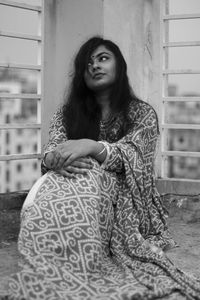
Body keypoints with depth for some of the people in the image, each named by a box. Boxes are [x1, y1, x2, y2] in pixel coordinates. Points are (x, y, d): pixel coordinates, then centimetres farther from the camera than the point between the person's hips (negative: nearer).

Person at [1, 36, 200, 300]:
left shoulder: (142, 113, 6)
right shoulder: (68, 112, 15)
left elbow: (129, 157, -11)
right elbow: (51, 151, -1)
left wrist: (91, 147, -33)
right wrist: (55, 158, -28)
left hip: (120, 202, -2)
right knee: (41, 206, -35)